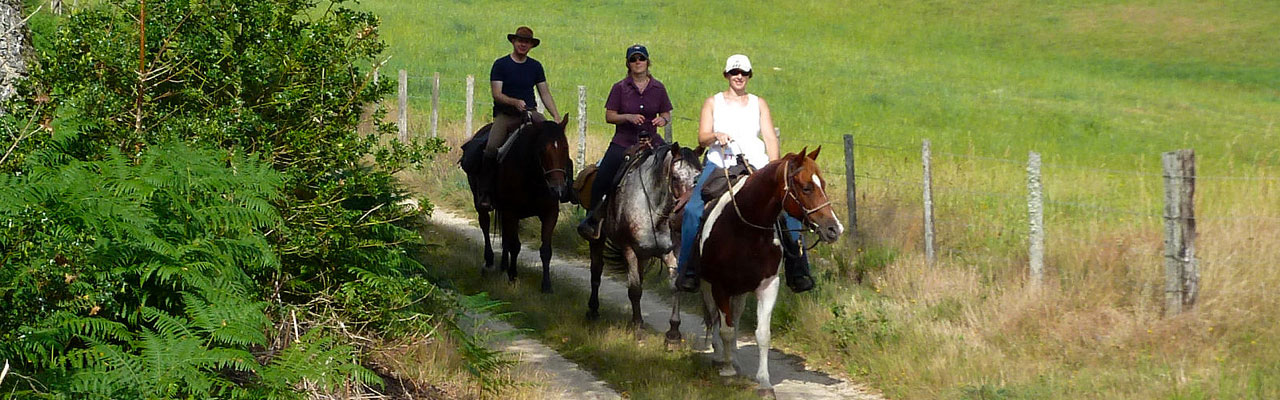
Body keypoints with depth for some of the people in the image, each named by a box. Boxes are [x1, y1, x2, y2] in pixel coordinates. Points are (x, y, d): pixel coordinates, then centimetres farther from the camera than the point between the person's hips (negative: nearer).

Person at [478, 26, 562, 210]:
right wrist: (515, 102, -24)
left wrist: (557, 117, -1)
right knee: (492, 148, -26)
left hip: (530, 112, 3)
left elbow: (545, 94, 13)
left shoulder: (535, 66, 13)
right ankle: (486, 192, -16)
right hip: (505, 114, -3)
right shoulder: (501, 64, 2)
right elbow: (497, 94, -5)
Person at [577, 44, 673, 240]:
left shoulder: (658, 88, 6)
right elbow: (609, 116, -1)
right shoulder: (620, 88, 2)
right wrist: (628, 117, -19)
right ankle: (591, 219, 10)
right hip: (623, 142, -1)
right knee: (601, 180, -12)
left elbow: (667, 114, 13)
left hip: (650, 141, 1)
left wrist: (663, 119, -11)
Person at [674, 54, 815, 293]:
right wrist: (716, 136, -19)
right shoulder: (713, 103, 13)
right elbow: (702, 138, 4)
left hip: (756, 166, 1)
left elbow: (770, 138, 7)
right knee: (693, 210, -24)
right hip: (719, 165, -1)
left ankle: (797, 272, -11)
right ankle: (688, 271, -15)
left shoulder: (759, 104, 15)